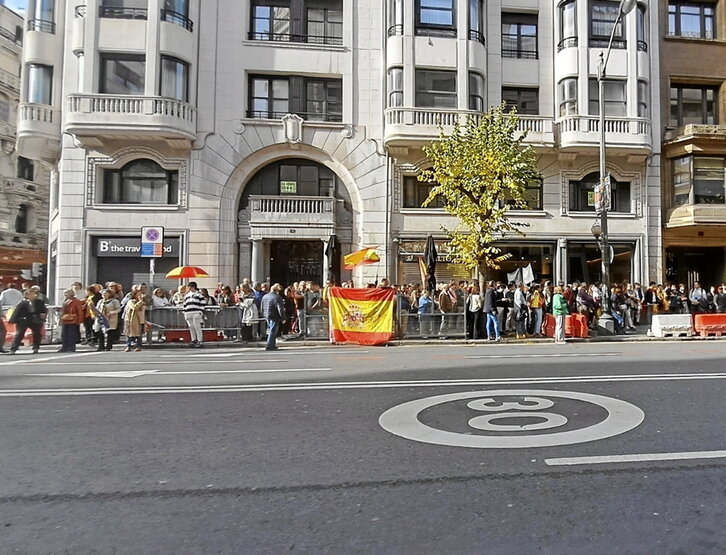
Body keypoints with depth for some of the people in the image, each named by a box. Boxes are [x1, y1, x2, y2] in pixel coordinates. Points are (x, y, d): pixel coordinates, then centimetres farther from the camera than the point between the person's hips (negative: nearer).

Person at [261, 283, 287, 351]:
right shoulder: (277, 297, -15)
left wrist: (264, 315, 24)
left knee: (270, 331, 19)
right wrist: (283, 318, -10)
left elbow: (262, 308, 17)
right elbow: (280, 309, -16)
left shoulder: (264, 297, 10)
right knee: (273, 331, -3)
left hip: (267, 317, 8)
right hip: (275, 317, -8)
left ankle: (273, 345, 25)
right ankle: (269, 346, -6)